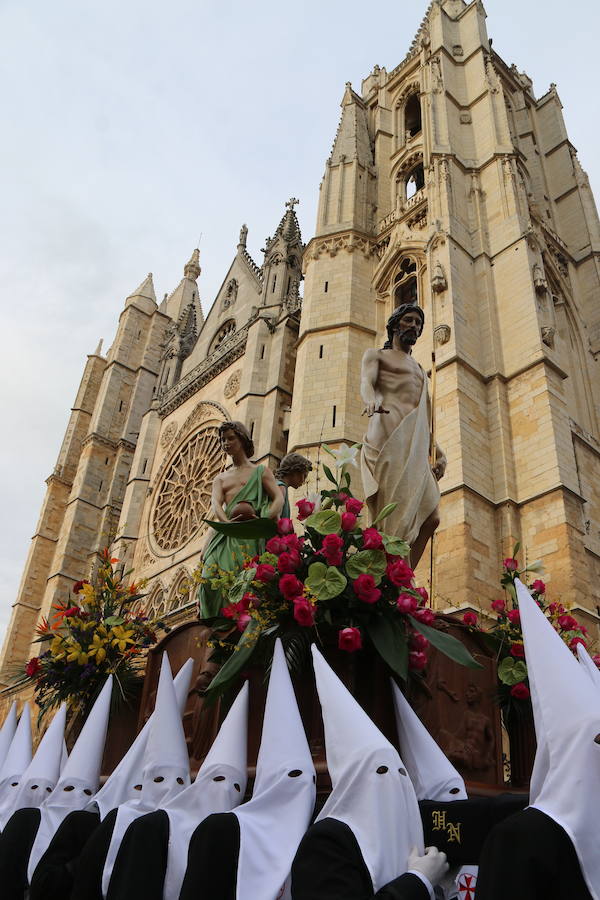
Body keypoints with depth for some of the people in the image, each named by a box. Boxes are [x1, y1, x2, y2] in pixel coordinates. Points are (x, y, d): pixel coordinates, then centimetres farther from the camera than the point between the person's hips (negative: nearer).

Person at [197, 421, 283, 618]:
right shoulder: (220, 478, 25)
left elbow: (279, 498, 1)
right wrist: (227, 521, -18)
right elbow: (216, 504, 6)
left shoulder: (261, 471, 14)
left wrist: (264, 520, -20)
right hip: (227, 534, 4)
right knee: (212, 575, -15)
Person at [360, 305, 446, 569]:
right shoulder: (376, 355, 17)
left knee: (430, 518, -5)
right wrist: (371, 400, -31)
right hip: (390, 438, -7)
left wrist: (439, 454, 17)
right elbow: (366, 382, -7)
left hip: (416, 448, 7)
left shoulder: (419, 370, 34)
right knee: (398, 517, -17)